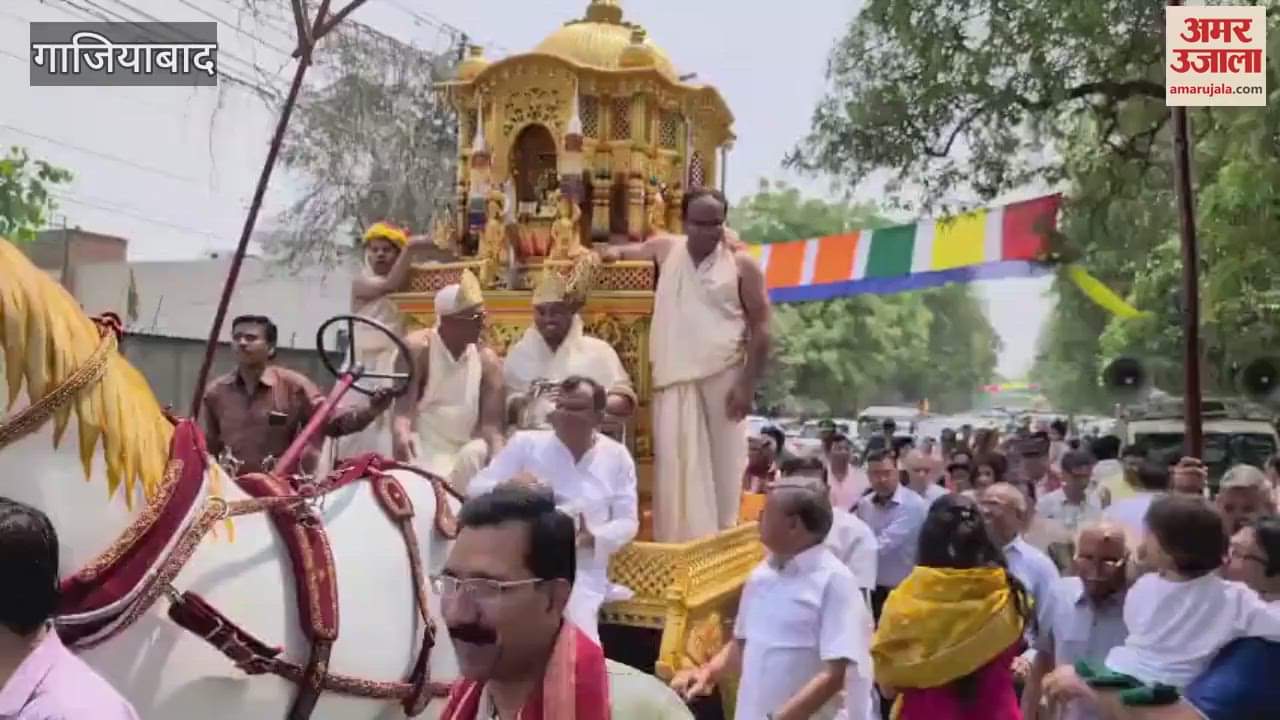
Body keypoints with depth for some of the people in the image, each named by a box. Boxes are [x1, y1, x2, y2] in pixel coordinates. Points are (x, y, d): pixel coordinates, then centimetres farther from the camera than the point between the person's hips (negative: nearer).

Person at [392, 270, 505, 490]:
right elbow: (403, 406, -19)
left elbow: (492, 424, -8)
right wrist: (402, 435, -42)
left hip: (467, 453, 2)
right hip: (424, 454, -2)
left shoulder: (488, 360, -3)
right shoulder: (418, 348, -9)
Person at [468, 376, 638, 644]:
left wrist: (592, 538, -17)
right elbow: (476, 488, 0)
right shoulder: (525, 443, 2)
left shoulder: (617, 456, 6)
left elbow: (627, 521, 5)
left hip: (581, 572, 1)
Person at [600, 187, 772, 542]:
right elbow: (629, 251, 26)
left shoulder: (742, 264, -2)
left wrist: (748, 384, -9)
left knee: (721, 463, 3)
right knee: (677, 463, 2)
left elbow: (760, 328, -2)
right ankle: (681, 543, 8)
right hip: (674, 379, 2)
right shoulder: (666, 249, 7)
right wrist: (615, 253, 0)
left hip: (723, 378, -2)